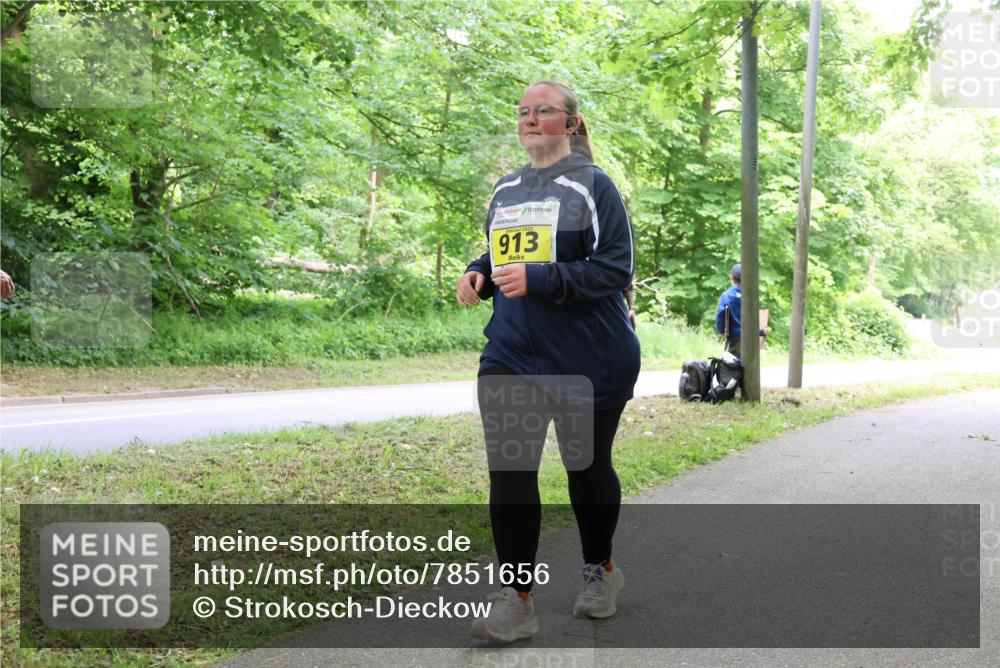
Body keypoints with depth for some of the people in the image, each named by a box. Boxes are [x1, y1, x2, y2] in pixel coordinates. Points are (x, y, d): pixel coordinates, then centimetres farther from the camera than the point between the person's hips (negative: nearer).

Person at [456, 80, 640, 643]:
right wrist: (478, 275, 0)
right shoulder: (506, 191, 12)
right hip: (511, 356, 5)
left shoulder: (592, 186, -8)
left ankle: (600, 570, 35)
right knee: (509, 470, -5)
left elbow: (616, 268, -15)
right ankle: (517, 599, 1)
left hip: (588, 359, -5)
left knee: (587, 466, 11)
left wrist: (539, 279, -25)